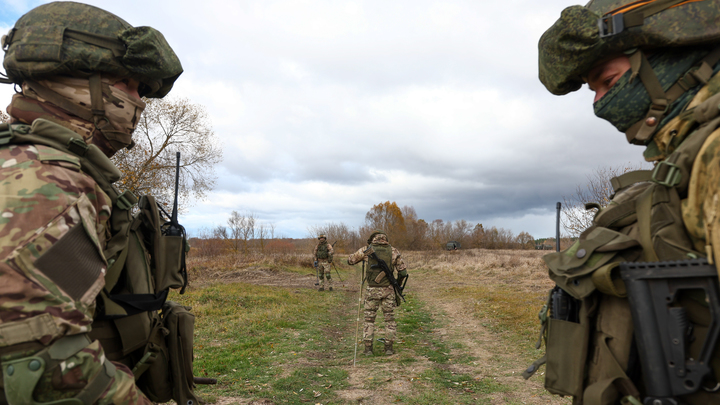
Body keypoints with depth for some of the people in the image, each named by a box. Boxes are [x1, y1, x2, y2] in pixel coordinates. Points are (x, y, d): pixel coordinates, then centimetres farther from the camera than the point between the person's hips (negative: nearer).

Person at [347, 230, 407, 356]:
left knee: (369, 319, 11)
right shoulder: (393, 251, 0)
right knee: (390, 319, 14)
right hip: (388, 289, 1)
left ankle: (368, 348, 11)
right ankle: (389, 348, 15)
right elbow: (403, 271, 0)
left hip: (372, 290, 0)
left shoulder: (366, 250, -1)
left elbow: (350, 260, 11)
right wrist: (398, 282, 19)